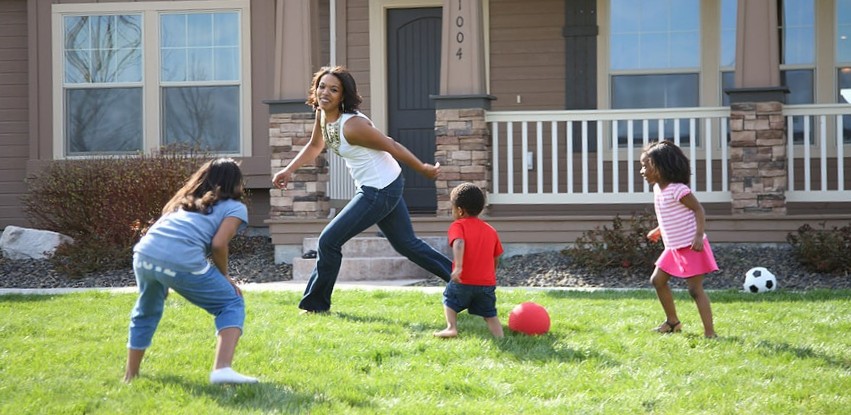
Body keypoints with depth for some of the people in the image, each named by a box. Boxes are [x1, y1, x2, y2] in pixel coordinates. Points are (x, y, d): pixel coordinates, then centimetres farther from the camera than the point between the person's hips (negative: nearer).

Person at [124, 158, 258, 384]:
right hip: (183, 262, -6)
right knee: (232, 305, 12)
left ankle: (131, 374, 39)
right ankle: (222, 369, -7)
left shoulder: (183, 201, 35)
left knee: (146, 312, 33)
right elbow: (218, 244, 2)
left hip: (145, 254, 6)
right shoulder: (235, 207, 18)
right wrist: (224, 276, 17)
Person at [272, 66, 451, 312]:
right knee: (406, 244, 20)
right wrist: (289, 171, 5)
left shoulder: (352, 125, -26)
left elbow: (391, 146, -18)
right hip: (372, 189, 10)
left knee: (329, 241, -6)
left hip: (380, 191, -10)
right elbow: (314, 146, 17)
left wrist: (424, 169, -9)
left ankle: (315, 304, 7)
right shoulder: (322, 115, 0)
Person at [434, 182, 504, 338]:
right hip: (488, 283, 3)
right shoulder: (491, 230, 15)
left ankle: (451, 327, 6)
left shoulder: (458, 226, -2)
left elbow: (459, 243, -23)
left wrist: (458, 267, -34)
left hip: (463, 282, -3)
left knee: (449, 298, 23)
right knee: (490, 314, 13)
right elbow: (496, 259, 18)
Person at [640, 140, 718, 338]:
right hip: (674, 247, 10)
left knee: (695, 289, -10)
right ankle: (672, 322, 29)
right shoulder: (658, 189, 7)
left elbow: (698, 210, -19)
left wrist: (699, 235, -28)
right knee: (657, 280, 14)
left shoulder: (678, 189, -20)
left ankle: (710, 333, -7)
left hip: (690, 247, -10)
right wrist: (659, 230, 26)